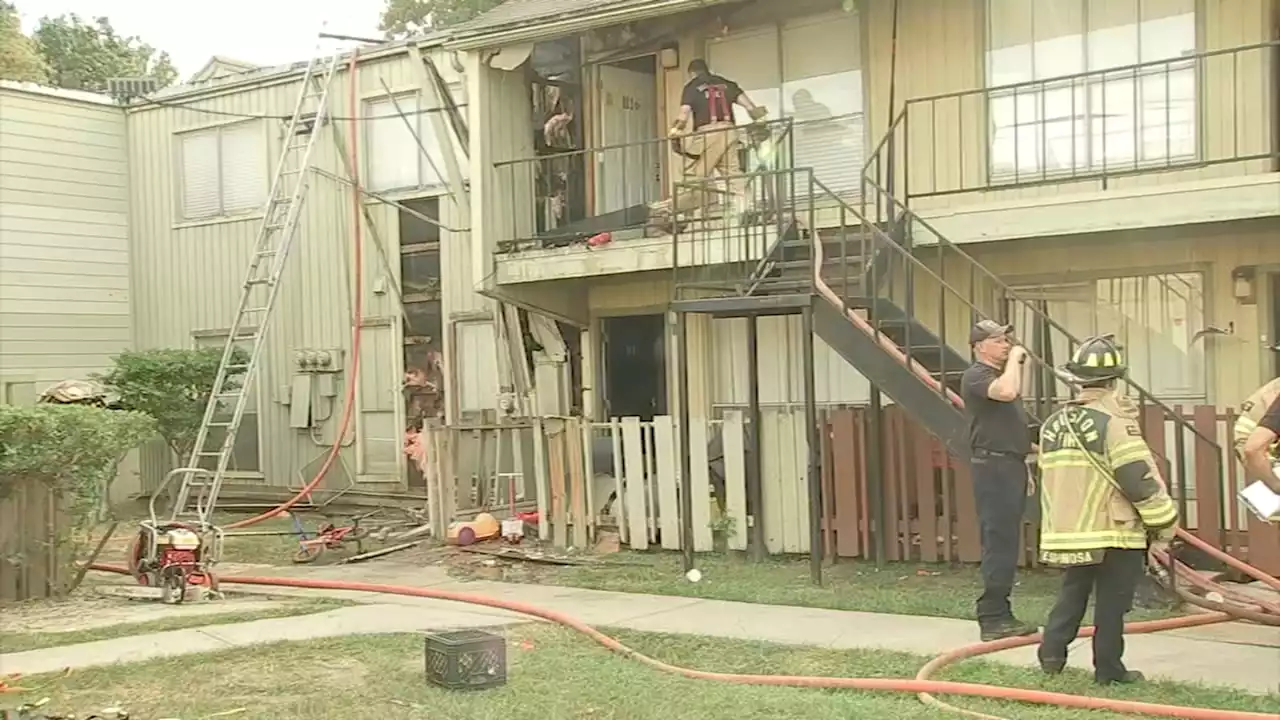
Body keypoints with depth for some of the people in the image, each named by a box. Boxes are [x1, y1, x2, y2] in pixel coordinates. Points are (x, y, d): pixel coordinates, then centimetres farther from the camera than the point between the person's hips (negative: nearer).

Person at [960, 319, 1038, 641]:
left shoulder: (1000, 374, 21)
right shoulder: (976, 375, -10)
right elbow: (1006, 392, -32)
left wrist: (1022, 465, 22)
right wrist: (1014, 359, -16)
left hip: (1009, 465, 10)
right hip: (994, 466, -10)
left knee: (1005, 542, 11)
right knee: (999, 541, -11)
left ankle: (999, 614, 15)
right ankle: (993, 618, -10)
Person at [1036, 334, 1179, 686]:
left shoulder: (1054, 423, 8)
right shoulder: (1113, 420, -15)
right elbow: (1139, 479, -16)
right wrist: (1164, 524, -5)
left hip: (1067, 530, 6)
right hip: (1113, 531, -6)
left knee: (1072, 593, 19)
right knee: (1111, 603, 4)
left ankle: (1052, 652, 15)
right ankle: (1108, 668, 9)